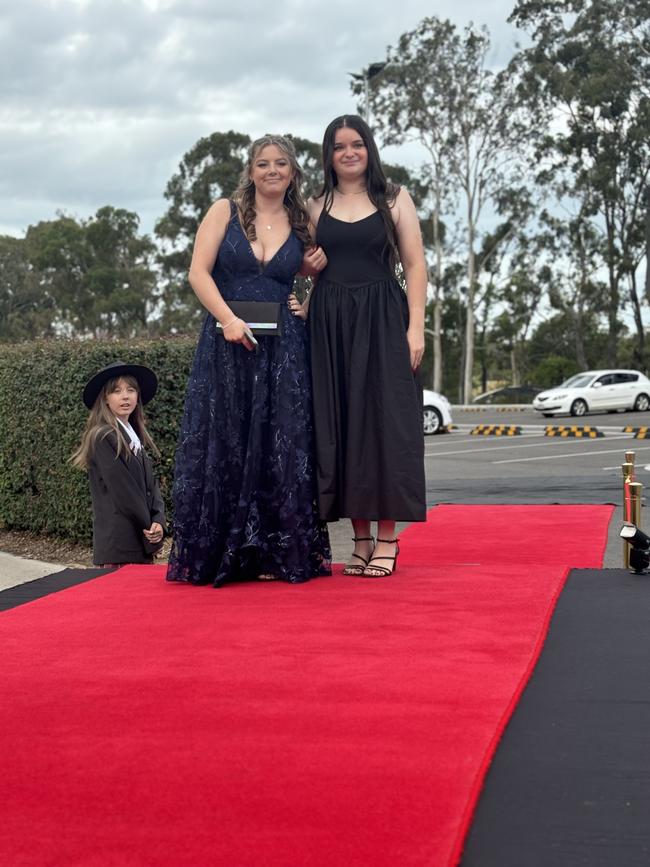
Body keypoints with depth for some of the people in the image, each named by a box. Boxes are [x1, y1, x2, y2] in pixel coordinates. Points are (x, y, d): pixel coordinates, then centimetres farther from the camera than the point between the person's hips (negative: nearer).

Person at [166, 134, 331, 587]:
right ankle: (221, 554, 5)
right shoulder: (225, 211, 5)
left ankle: (277, 554, 4)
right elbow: (199, 271, -3)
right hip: (227, 341, -2)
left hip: (283, 346, 2)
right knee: (224, 445, -2)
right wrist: (228, 319, -16)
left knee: (281, 446, -2)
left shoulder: (301, 225, 13)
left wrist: (316, 269, 3)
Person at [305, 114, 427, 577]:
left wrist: (416, 327, -8)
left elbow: (415, 265, 2)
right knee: (339, 425, 1)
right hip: (329, 324, 2)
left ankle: (386, 538, 0)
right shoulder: (316, 207, 12)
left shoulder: (394, 200, 7)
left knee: (383, 419, -5)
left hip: (381, 320, -2)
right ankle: (361, 538, 7)